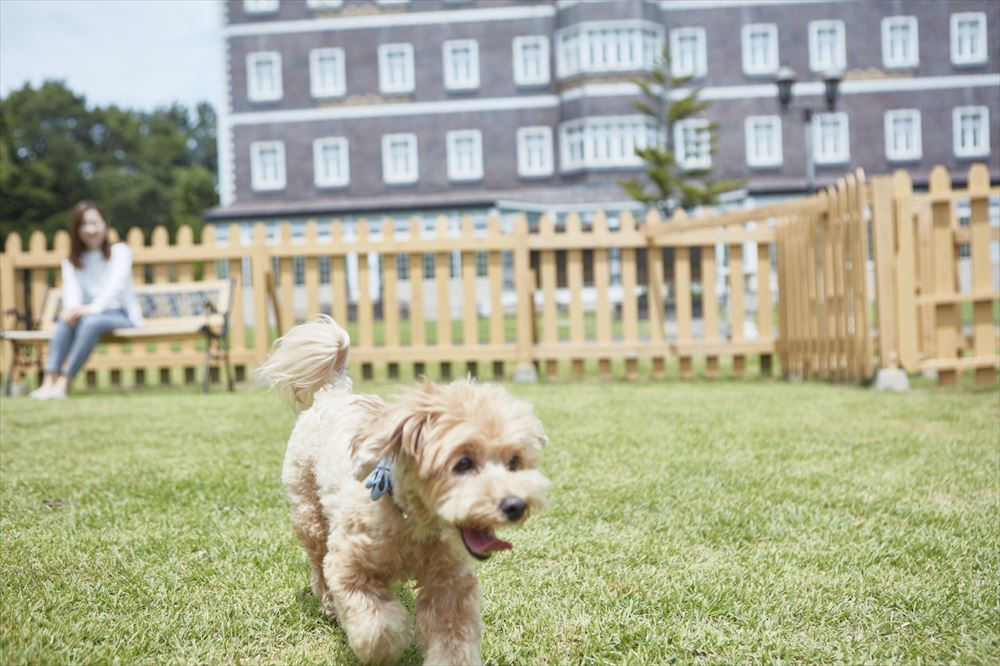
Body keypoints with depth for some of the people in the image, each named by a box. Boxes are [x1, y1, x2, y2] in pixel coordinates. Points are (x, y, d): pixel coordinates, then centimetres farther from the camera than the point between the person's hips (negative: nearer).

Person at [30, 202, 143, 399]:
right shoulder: (71, 261, 12)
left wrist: (93, 308, -33)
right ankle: (49, 380, -40)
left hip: (123, 315, -4)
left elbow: (115, 285, -16)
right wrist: (72, 310, -30)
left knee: (92, 321, -35)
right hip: (92, 314, 4)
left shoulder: (119, 251, 0)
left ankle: (64, 383, -39)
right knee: (67, 319, -29)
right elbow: (72, 293, -5)